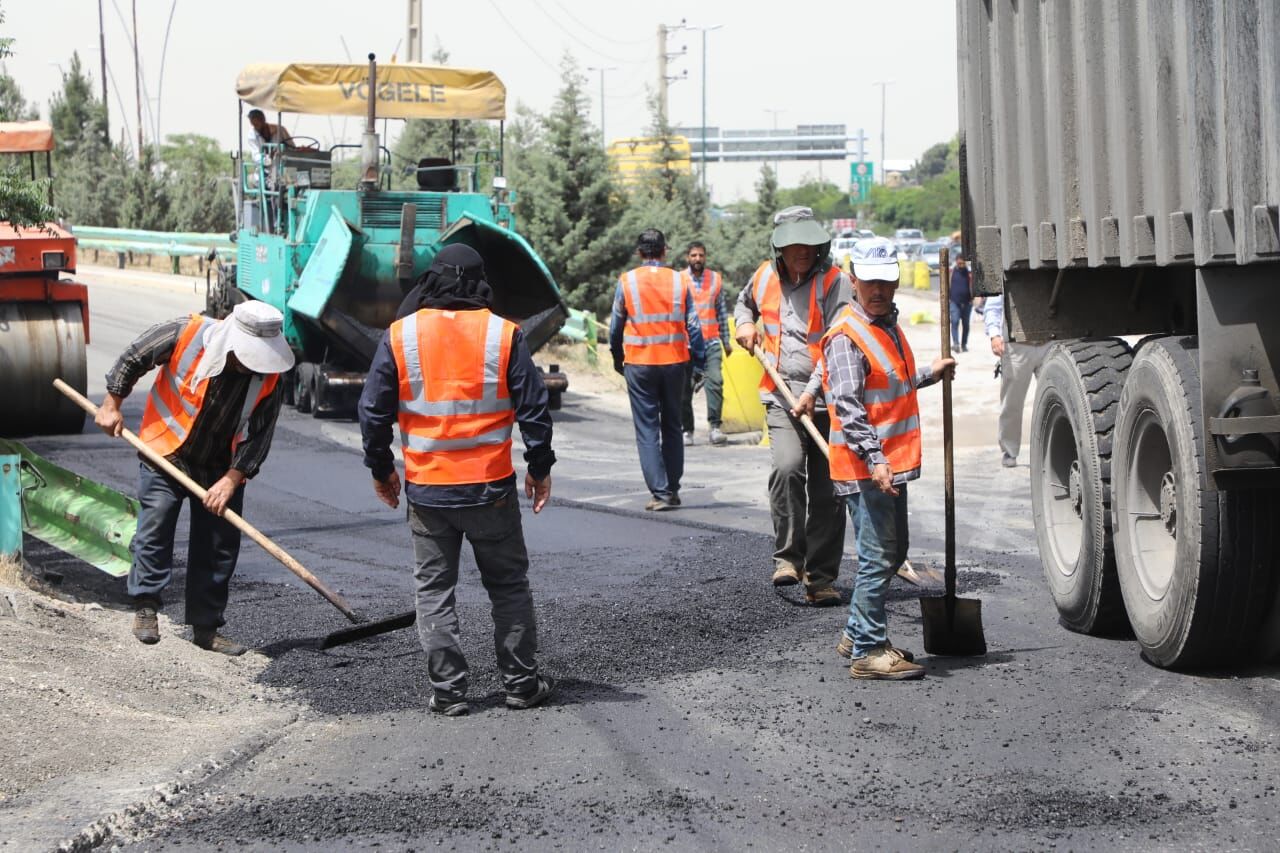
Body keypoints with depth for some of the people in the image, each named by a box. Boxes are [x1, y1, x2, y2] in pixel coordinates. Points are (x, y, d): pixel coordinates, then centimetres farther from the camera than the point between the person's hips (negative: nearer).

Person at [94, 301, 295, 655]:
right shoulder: (185, 334, -23)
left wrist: (231, 480, -18)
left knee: (220, 544, 2)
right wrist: (112, 405, 0)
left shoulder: (270, 377, -17)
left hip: (221, 467, 2)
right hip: (167, 453, -2)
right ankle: (145, 607, 9)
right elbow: (133, 358, -7)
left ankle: (206, 627, 12)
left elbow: (258, 436, -11)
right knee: (155, 527, -9)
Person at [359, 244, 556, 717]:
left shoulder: (399, 336, -3)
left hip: (426, 489, 0)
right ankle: (521, 682, 18)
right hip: (491, 486, 0)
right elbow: (533, 408, -4)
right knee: (508, 584, 14)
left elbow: (374, 412, 0)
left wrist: (381, 469, 14)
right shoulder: (504, 334, -6)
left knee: (434, 590, 10)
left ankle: (448, 691, 8)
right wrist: (540, 468, 9)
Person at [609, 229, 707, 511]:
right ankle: (673, 490, 18)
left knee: (647, 429, 1)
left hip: (639, 363, -2)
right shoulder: (679, 281, 0)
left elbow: (616, 326, 4)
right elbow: (693, 325, 0)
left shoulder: (627, 281, -3)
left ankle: (660, 493, -6)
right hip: (674, 361, 2)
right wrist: (700, 362, 8)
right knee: (672, 426, 15)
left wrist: (617, 358, 18)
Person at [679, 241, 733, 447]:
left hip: (711, 341, 1)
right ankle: (687, 429, 10)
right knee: (685, 387, 2)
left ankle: (715, 426, -17)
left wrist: (726, 341, 16)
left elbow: (721, 312, 16)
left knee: (715, 380, -16)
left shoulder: (715, 279, 11)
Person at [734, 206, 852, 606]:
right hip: (780, 396, 2)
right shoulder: (765, 277, 9)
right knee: (788, 466, -23)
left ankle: (821, 576, 15)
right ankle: (788, 556, -10)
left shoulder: (834, 282, -5)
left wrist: (813, 392, -21)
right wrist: (745, 323, 12)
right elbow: (744, 301, 34)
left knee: (826, 491, 3)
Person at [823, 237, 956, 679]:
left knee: (893, 552, 18)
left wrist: (930, 374, 27)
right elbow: (848, 405, -22)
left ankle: (856, 634, 29)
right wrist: (874, 459, -28)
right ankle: (868, 652, -2)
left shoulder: (889, 326, 16)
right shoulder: (846, 336, -15)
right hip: (864, 467, -10)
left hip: (892, 463, 10)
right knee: (877, 557, -8)